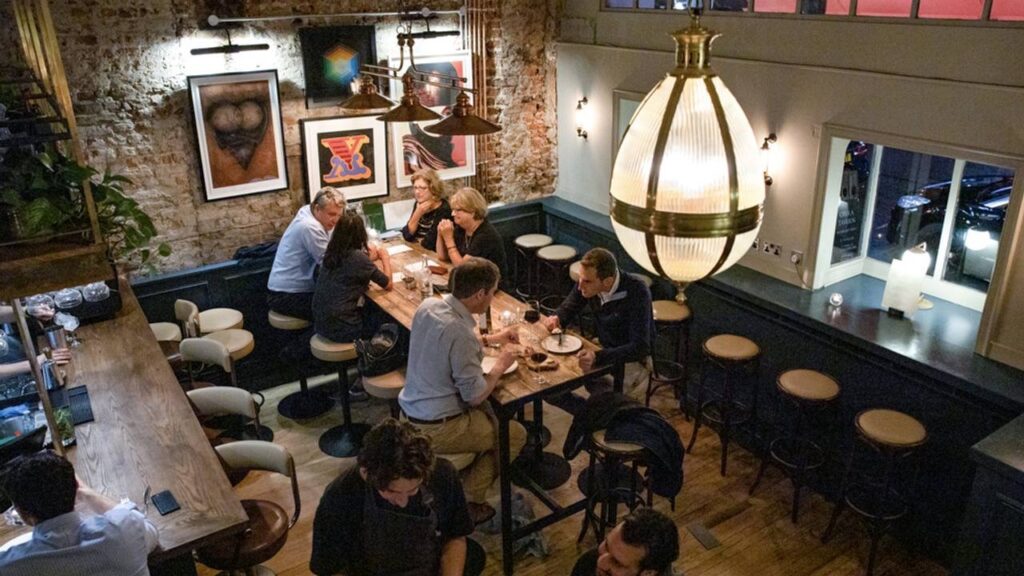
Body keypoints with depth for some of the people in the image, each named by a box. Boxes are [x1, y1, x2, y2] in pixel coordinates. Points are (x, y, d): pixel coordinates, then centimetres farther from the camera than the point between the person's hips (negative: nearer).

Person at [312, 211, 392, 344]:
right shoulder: (358, 257, -19)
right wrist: (385, 258, 6)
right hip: (339, 328, -6)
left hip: (320, 322, 6)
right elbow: (388, 285, -7)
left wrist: (369, 257, 15)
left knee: (370, 311, 28)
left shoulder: (331, 252, 0)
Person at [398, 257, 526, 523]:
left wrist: (490, 338, 15)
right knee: (516, 434, 8)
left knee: (489, 413, 28)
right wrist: (500, 366, -4)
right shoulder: (460, 334, -29)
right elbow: (475, 395, -19)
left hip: (410, 413, 9)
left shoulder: (428, 306, -4)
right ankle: (466, 503, 14)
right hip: (436, 429, -9)